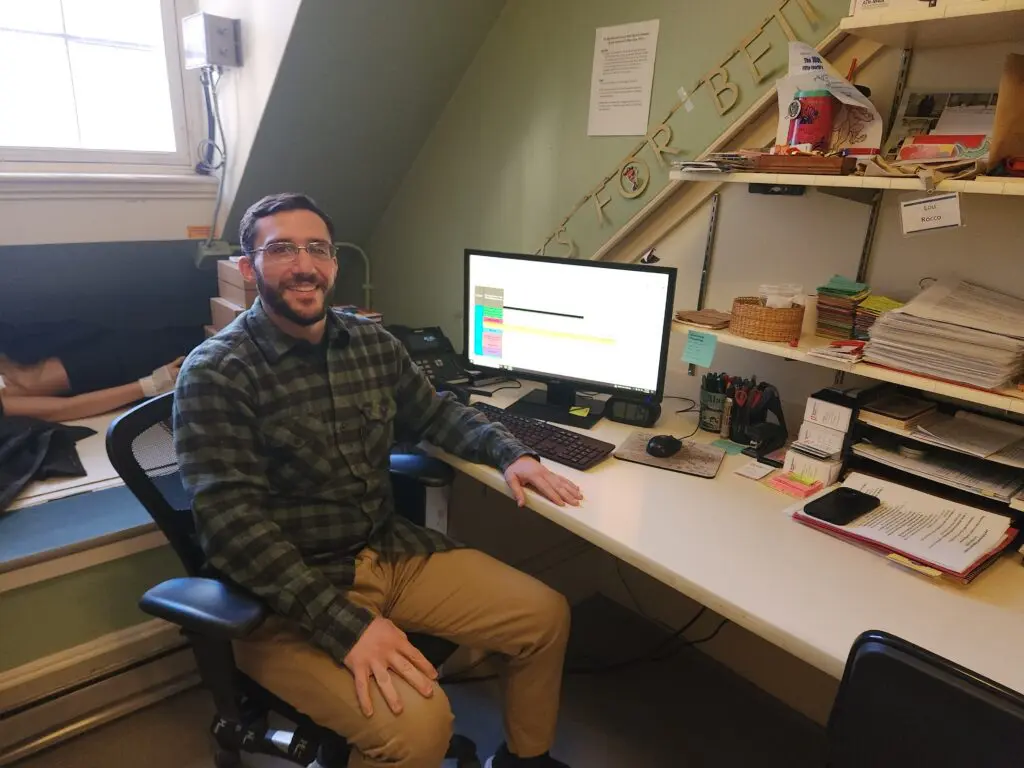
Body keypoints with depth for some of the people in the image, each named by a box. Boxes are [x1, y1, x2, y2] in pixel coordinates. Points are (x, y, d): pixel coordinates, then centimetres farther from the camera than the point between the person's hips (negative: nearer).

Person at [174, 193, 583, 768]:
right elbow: (233, 526, -22)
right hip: (290, 593, -6)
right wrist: (347, 625, -30)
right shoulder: (215, 374, -15)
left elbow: (436, 412, 19)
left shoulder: (373, 343, 4)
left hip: (394, 550, 7)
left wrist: (510, 453, 1)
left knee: (546, 615, 5)